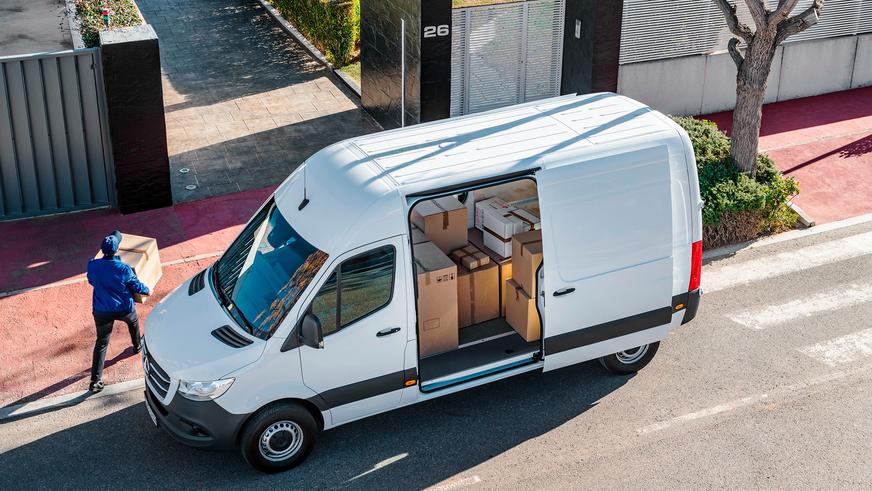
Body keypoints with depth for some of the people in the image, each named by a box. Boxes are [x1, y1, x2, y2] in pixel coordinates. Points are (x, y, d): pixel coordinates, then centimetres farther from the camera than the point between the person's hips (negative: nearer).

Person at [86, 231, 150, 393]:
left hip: (101, 311, 1)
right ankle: (137, 346, 58)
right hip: (124, 309, -1)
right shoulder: (123, 268, -21)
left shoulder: (92, 265, -14)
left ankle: (95, 381, 4)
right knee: (133, 322, 34)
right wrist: (147, 290, 16)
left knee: (101, 343, 10)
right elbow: (136, 286, -7)